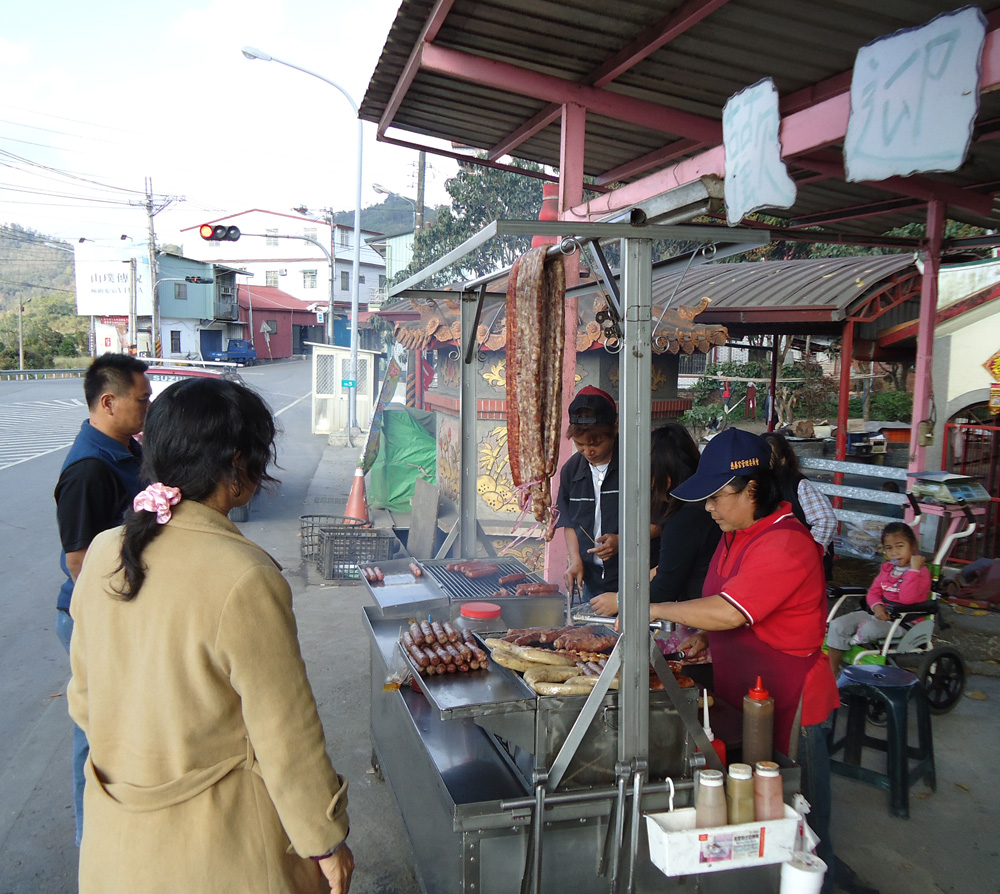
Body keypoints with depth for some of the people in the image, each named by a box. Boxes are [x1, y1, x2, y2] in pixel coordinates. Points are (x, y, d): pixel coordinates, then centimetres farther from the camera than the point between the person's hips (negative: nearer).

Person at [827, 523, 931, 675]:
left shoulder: (921, 572, -11)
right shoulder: (887, 567, 13)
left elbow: (907, 599, -27)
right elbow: (873, 591, 14)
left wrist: (914, 569, -28)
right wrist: (877, 606, -9)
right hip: (879, 613, 7)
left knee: (870, 628, -38)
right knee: (837, 625, -10)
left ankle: (850, 643, -5)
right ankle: (832, 671, -5)